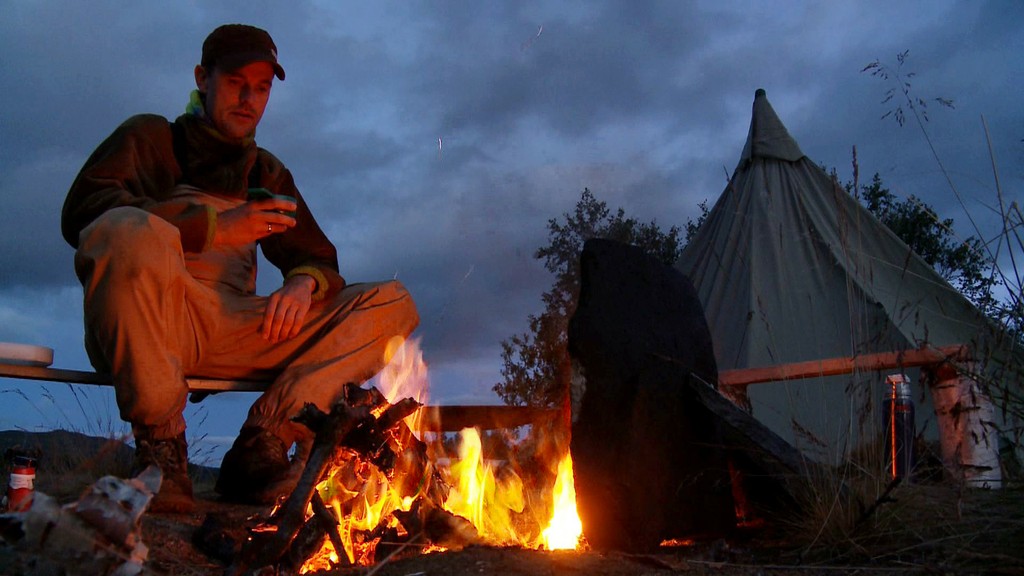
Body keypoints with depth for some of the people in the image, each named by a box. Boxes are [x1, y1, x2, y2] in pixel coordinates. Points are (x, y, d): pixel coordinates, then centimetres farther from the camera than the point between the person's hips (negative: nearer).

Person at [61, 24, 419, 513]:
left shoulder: (267, 172, 26)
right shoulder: (150, 137, 14)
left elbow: (316, 256, 20)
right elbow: (80, 212, -5)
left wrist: (305, 282, -7)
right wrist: (212, 227, -14)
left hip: (237, 335, 4)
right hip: (146, 328, -4)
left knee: (391, 303, -7)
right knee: (131, 230, -37)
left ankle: (262, 444, -19)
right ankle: (159, 443, -21)